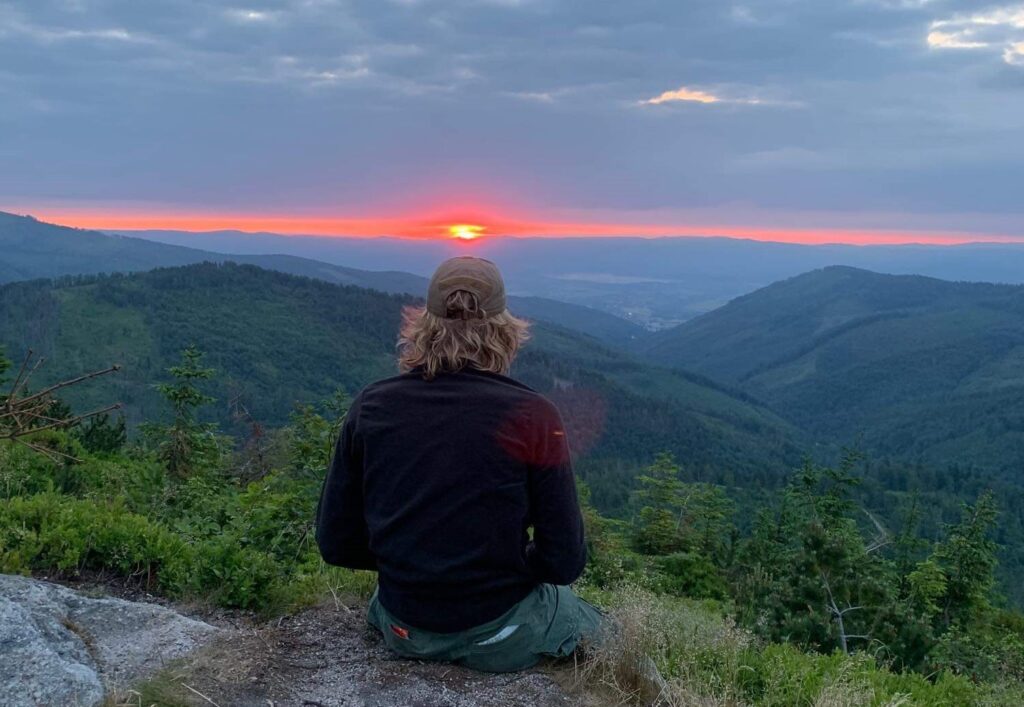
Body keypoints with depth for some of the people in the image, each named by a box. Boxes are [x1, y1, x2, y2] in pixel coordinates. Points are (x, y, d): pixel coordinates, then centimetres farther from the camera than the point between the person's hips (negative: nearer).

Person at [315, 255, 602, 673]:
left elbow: (335, 544, -3)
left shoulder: (370, 407, -10)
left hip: (404, 634, 2)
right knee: (598, 630, 30)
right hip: (499, 638, -1)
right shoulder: (532, 416, -17)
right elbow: (564, 561, -13)